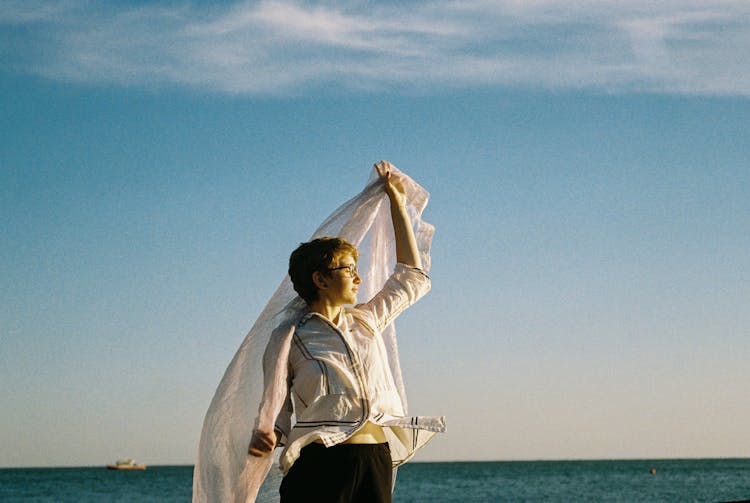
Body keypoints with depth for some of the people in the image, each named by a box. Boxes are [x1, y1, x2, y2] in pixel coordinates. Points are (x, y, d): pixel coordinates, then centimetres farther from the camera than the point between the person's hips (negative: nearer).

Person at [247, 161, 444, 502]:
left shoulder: (365, 321, 18)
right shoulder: (289, 338, 3)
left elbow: (411, 277, 28)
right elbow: (275, 407, 0)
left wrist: (397, 201, 30)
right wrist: (264, 437, -24)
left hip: (377, 463, 5)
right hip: (319, 467, -5)